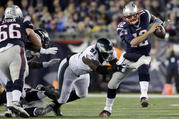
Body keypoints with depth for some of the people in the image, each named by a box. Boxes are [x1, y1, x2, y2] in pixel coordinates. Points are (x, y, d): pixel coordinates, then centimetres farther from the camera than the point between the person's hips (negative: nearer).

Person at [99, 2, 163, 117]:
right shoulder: (122, 27, -20)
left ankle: (144, 96, -41)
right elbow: (133, 43, -35)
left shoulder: (144, 15, -11)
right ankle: (107, 109, 23)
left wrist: (158, 23, -4)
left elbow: (152, 17, 17)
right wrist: (149, 32, -39)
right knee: (113, 84, 3)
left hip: (144, 55, 0)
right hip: (129, 55, 0)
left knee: (143, 68, -38)